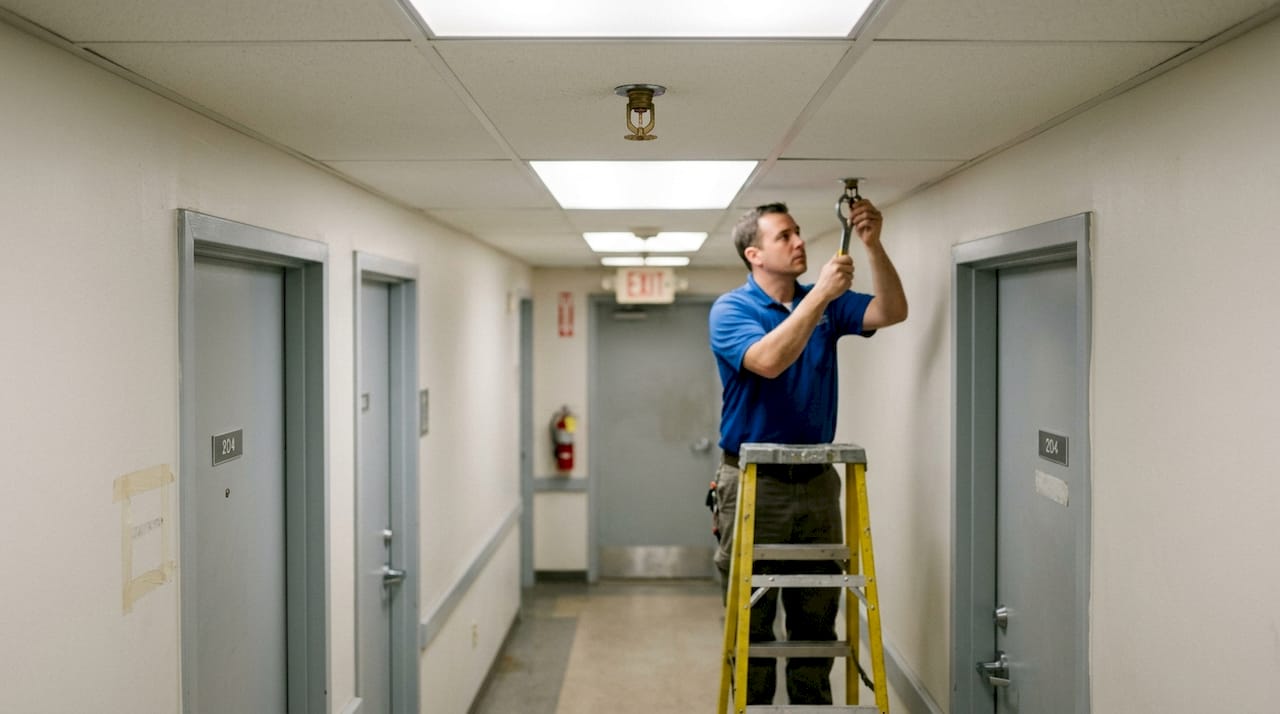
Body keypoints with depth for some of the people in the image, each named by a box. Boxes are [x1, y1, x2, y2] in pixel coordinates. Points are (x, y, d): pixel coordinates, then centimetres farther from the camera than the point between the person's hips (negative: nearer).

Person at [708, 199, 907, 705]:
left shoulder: (826, 303, 7)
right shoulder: (730, 308, -9)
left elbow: (892, 312, -6)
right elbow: (768, 360, -27)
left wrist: (873, 244, -17)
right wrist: (821, 293, -27)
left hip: (817, 482, 5)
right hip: (753, 485, -4)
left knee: (816, 621, 12)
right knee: (752, 624, 6)